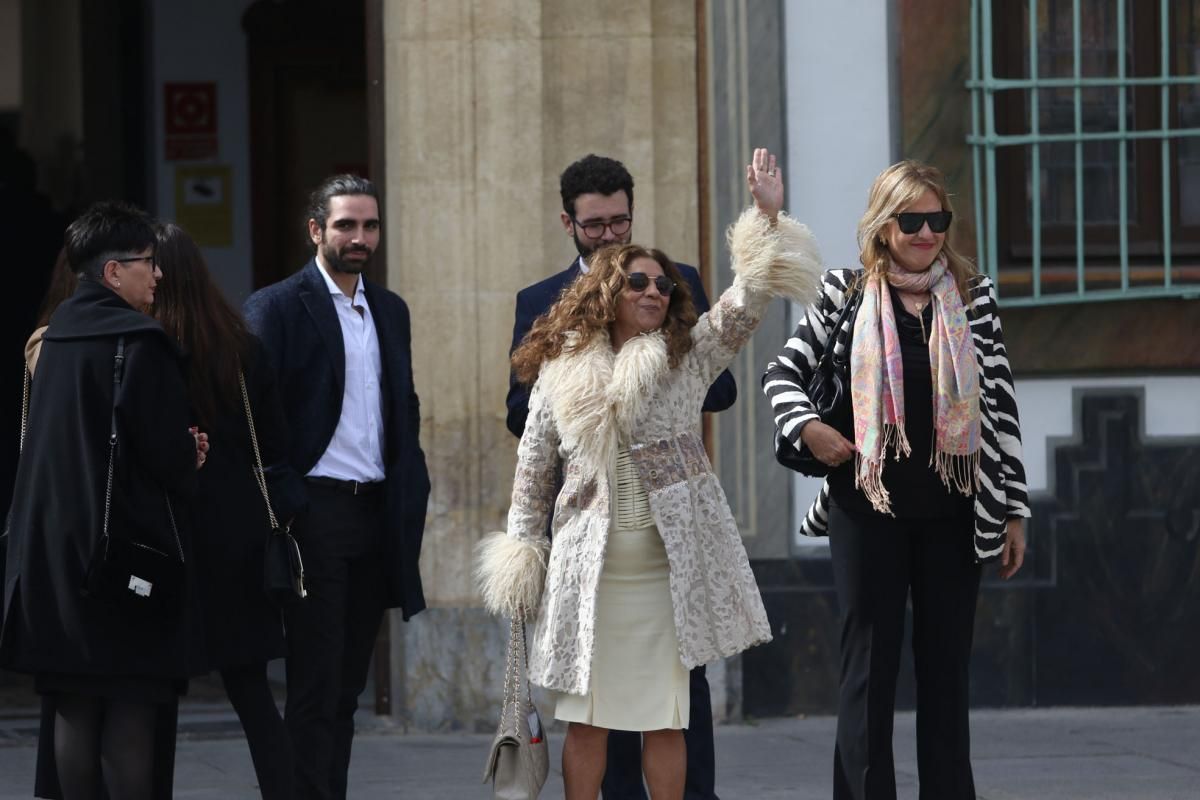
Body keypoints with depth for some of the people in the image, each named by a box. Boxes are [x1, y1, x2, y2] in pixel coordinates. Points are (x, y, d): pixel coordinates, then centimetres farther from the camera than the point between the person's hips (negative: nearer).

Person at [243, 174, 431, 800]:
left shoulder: (390, 311, 16)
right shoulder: (277, 308, -4)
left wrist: (411, 491, 9)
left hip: (376, 511, 6)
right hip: (316, 509, -6)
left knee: (348, 682, 9)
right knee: (315, 684, -6)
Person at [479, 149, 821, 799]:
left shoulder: (688, 360, 4)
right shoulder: (560, 373, 5)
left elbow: (744, 303, -8)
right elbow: (532, 473, 11)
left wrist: (767, 216, -19)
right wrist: (521, 556, 10)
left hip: (668, 569, 0)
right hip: (587, 570, 0)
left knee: (665, 719, 3)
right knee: (586, 717, 3)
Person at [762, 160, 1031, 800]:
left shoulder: (972, 295, 5)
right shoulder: (846, 293, 1)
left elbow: (1000, 404, 6)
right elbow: (783, 371, 7)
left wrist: (1014, 509, 4)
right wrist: (808, 427, -13)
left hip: (953, 511, 2)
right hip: (868, 506, -2)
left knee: (946, 672, 7)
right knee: (869, 668, 1)